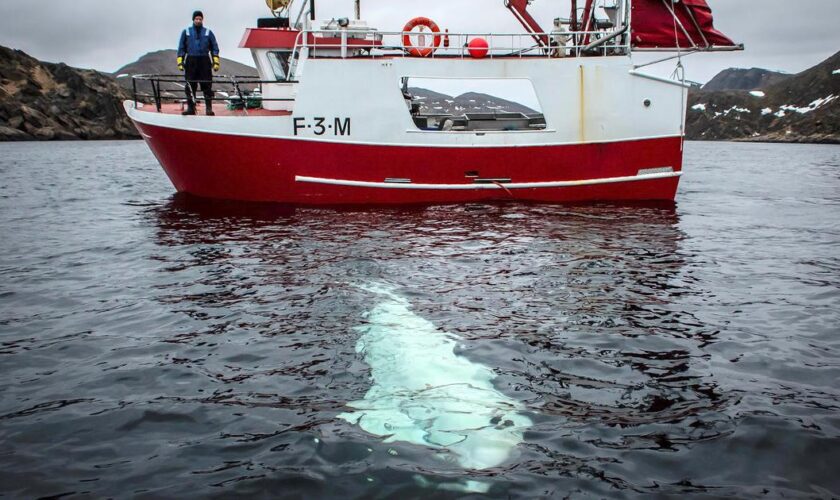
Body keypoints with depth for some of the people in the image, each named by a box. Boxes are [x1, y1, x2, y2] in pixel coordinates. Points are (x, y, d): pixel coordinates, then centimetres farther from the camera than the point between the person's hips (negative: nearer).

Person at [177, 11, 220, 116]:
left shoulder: (208, 33, 10)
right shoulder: (186, 32, 11)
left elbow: (214, 48, 9)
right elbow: (181, 48, 11)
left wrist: (216, 62, 0)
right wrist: (180, 62, 2)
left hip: (204, 62, -1)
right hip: (191, 62, 1)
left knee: (207, 85, -4)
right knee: (190, 86, 1)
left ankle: (209, 108, -2)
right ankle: (191, 108, 6)